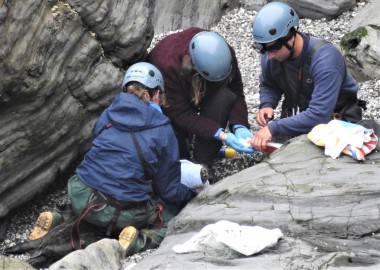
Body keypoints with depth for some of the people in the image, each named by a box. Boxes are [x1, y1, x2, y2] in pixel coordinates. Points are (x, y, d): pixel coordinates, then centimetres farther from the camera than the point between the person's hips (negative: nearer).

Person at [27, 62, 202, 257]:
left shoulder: (109, 114, 9)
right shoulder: (163, 131, -3)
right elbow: (169, 191, 2)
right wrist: (192, 194, 24)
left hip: (80, 197, 5)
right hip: (124, 212, -5)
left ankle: (54, 220, 10)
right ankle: (140, 241, -14)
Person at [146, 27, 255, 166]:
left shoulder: (225, 53, -29)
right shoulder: (168, 66, -42)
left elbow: (236, 93, -20)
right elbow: (182, 114, -38)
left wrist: (239, 127, -37)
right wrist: (221, 135, -45)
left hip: (203, 91, 3)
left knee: (225, 97, -30)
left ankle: (201, 164, -19)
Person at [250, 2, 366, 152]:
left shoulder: (325, 59, -32)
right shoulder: (271, 55, -15)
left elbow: (319, 115, -38)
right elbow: (269, 85, 7)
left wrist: (273, 128, -40)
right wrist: (267, 105, -16)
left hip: (336, 119, -4)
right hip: (298, 116, 4)